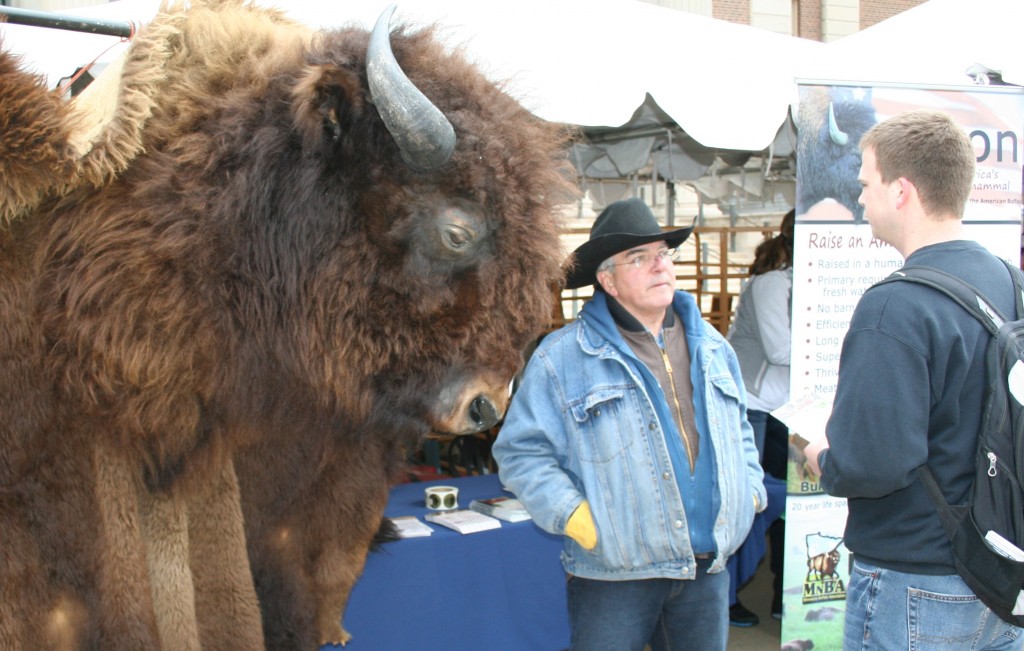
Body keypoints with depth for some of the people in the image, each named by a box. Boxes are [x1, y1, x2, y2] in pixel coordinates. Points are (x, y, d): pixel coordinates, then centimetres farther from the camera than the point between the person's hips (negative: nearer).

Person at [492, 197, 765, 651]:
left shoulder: (711, 347, 11)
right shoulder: (562, 358, -8)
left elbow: (740, 430, 23)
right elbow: (520, 451, -8)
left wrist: (750, 490, 10)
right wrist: (574, 516, -16)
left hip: (709, 568, 5)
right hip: (615, 577, -5)